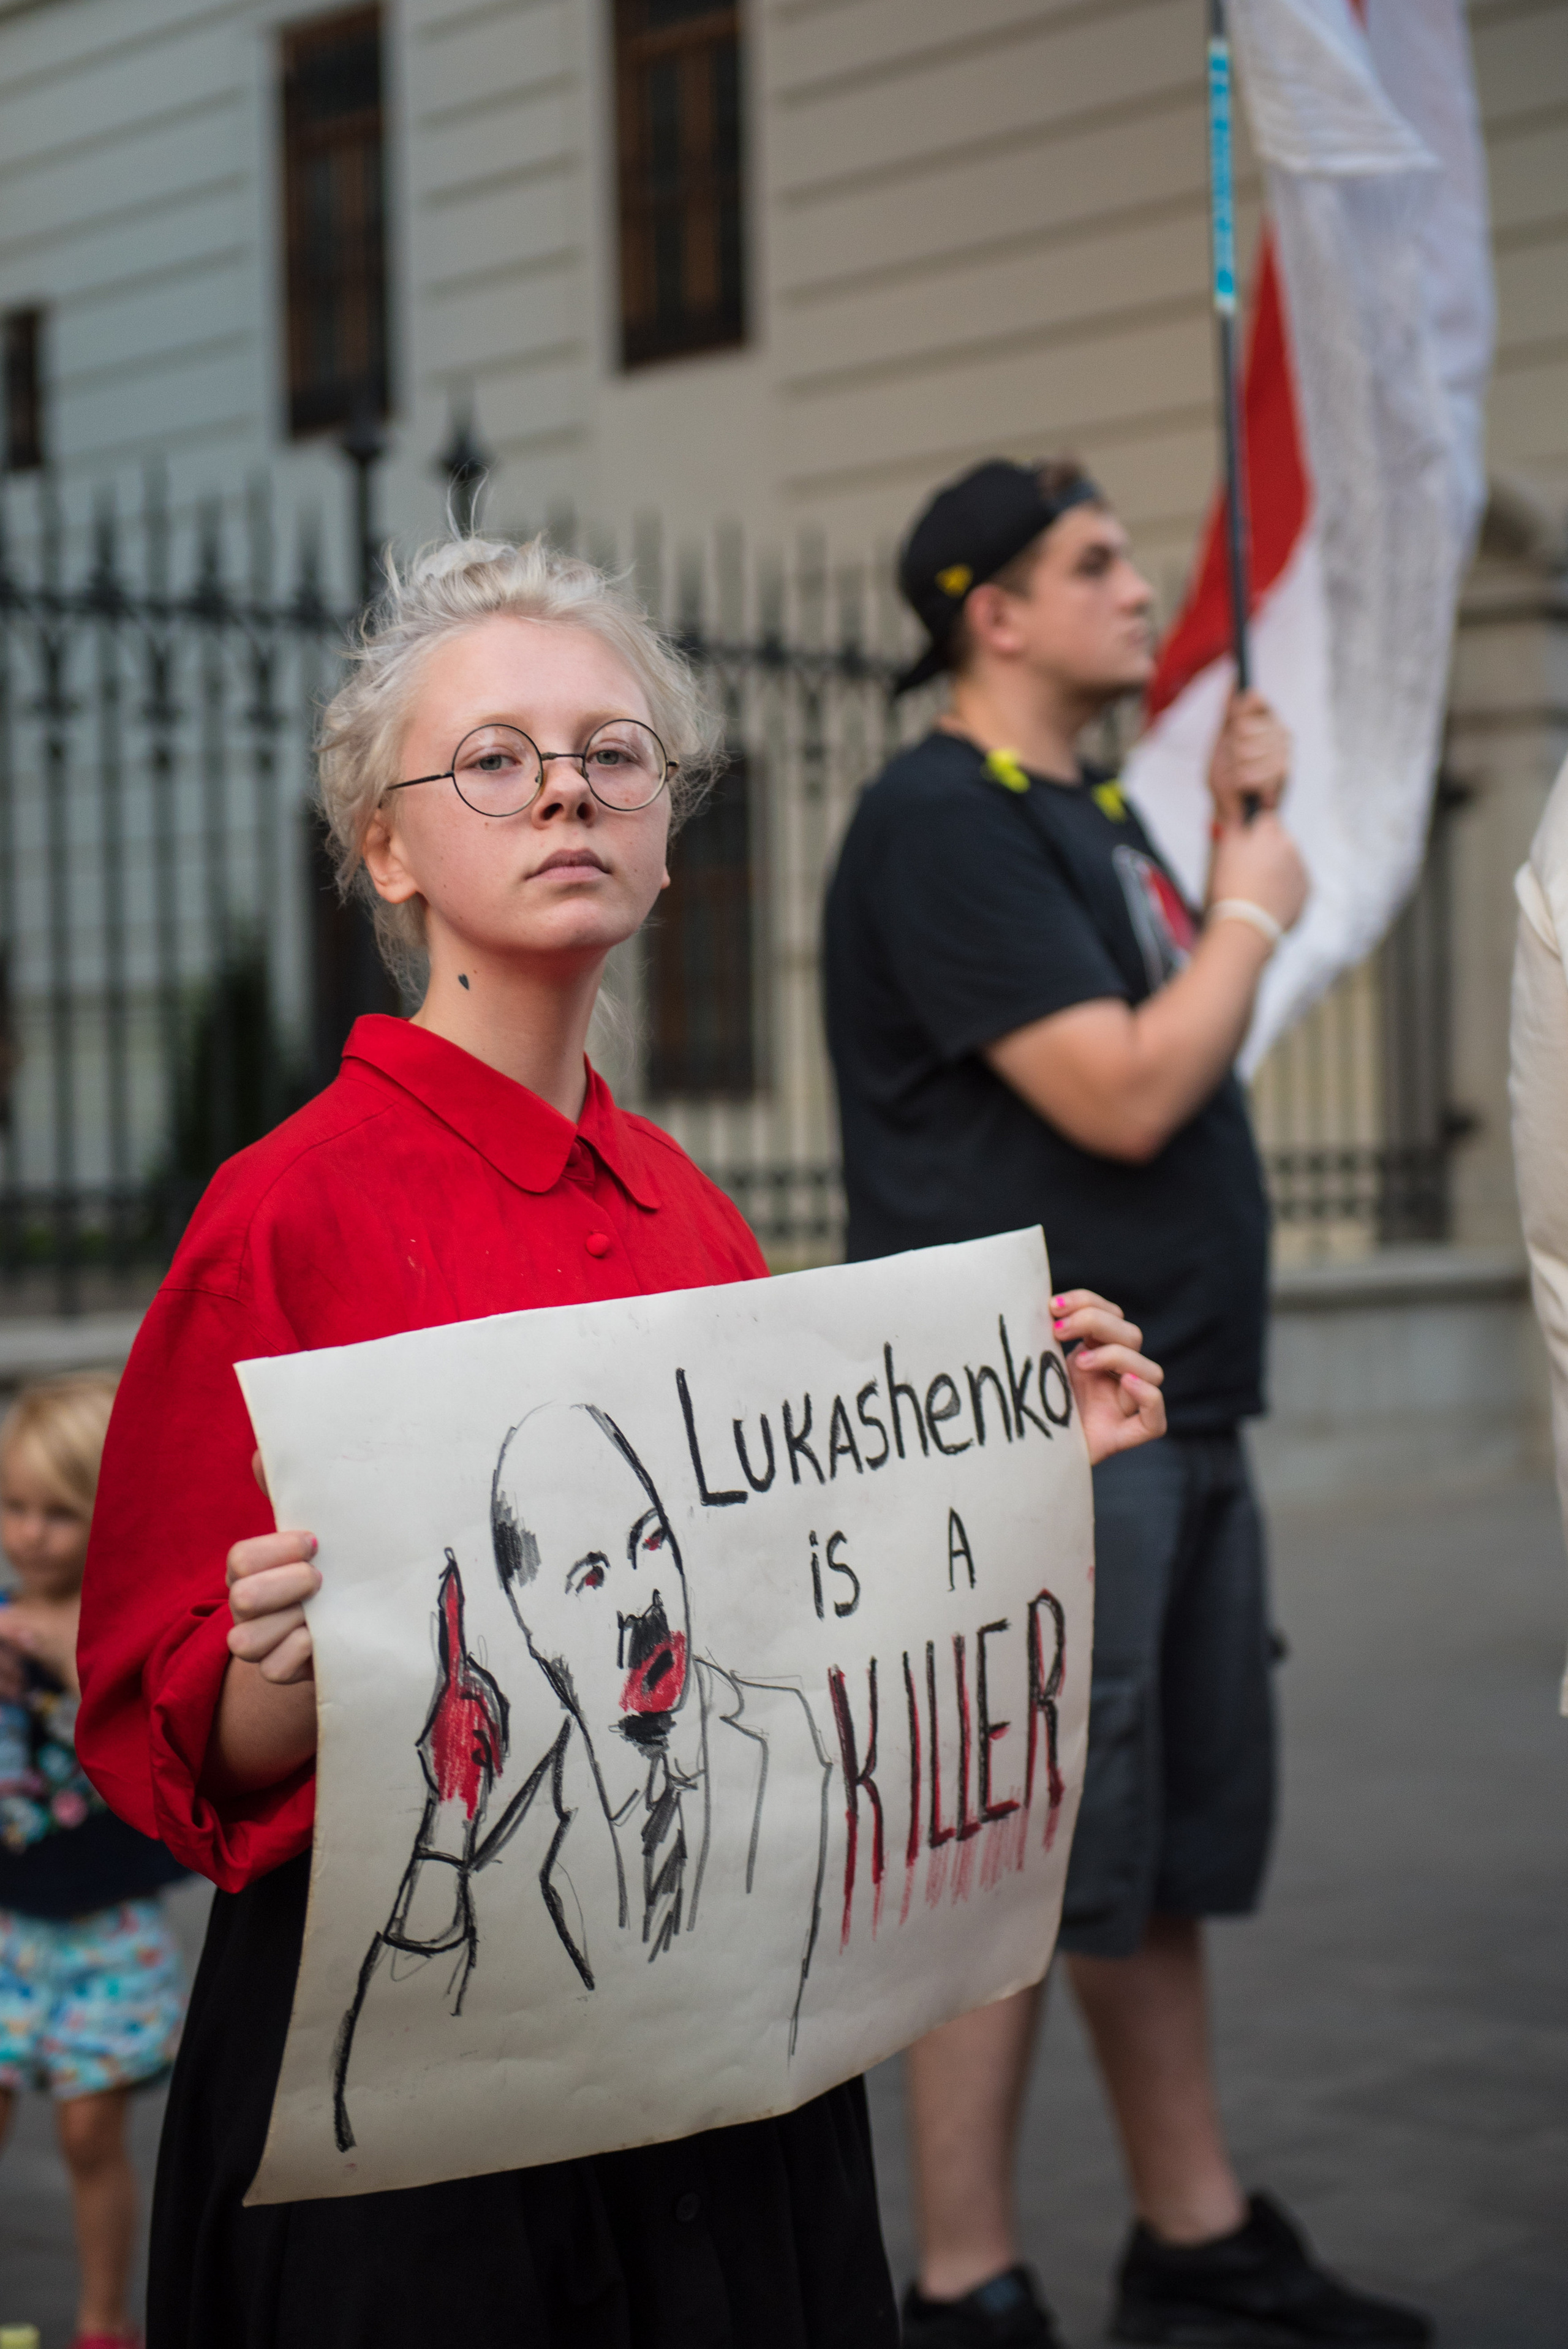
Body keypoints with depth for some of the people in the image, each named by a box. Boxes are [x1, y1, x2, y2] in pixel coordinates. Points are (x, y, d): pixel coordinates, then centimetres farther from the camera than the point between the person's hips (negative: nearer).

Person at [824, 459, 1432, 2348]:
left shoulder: (1091, 815, 18)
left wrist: (1237, 835, 13)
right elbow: (1124, 1093, -19)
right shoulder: (941, 822, -12)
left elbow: (1191, 1051, 21)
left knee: (1167, 1856, 16)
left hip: (1171, 1412, 10)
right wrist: (1253, 908, -4)